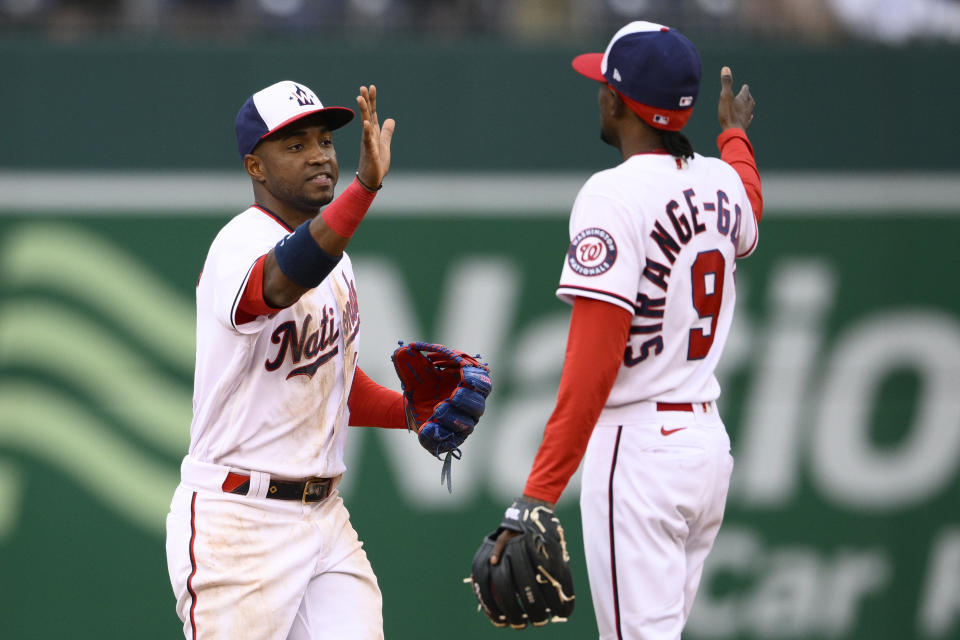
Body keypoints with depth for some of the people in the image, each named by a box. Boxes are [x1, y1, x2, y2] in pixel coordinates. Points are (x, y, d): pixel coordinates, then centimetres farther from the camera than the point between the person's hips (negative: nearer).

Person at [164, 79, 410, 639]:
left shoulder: (331, 254, 15)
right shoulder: (240, 246, -14)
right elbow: (282, 279, -40)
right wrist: (365, 185, -52)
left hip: (324, 519, 8)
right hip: (237, 524, -8)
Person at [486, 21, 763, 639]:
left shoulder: (615, 194, -15)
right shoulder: (723, 182, 8)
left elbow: (592, 363, -22)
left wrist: (538, 496, -25)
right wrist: (736, 133, 59)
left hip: (639, 447, -8)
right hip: (710, 442, 8)